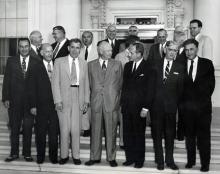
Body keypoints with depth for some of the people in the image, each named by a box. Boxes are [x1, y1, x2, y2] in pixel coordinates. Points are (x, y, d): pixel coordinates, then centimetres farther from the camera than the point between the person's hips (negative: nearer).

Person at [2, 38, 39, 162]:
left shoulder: (36, 63, 0)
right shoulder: (11, 61, 4)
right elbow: (6, 81, 3)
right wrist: (5, 98, -4)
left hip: (30, 100, -1)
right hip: (14, 100, 1)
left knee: (28, 128, 7)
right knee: (14, 127, 9)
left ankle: (27, 153, 19)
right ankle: (14, 153, 21)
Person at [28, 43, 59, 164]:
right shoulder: (35, 69, 4)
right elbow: (32, 89, 1)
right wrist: (33, 106, -5)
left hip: (55, 105, 1)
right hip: (41, 106, -1)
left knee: (54, 133, 6)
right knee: (40, 133, 7)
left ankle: (53, 156, 18)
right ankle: (40, 156, 20)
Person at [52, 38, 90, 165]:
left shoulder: (84, 64, 10)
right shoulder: (59, 62, 2)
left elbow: (86, 83, 10)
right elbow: (55, 82, -1)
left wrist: (86, 101, 4)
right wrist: (58, 100, -8)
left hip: (78, 99, 2)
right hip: (64, 99, -1)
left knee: (76, 129, 3)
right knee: (64, 129, 2)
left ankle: (76, 156, 16)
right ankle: (64, 155, 17)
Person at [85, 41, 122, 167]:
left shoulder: (117, 65, 7)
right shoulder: (91, 65, 8)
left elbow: (120, 84, 9)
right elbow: (90, 83, 12)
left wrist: (116, 99, 7)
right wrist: (95, 96, 8)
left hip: (112, 102, -1)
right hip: (96, 102, 1)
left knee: (111, 131, 4)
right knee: (95, 131, 6)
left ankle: (111, 157, 15)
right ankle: (95, 157, 18)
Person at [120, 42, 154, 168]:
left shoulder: (147, 68, -8)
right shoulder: (127, 66, 10)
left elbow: (149, 90, -8)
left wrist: (146, 108, -12)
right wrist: (122, 102, 6)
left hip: (139, 107, -5)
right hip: (126, 106, 5)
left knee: (139, 134, 7)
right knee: (127, 133, 9)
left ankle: (139, 159, 20)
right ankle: (130, 158, 22)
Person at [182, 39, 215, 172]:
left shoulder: (207, 64, 3)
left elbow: (211, 84, 4)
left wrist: (204, 98, 1)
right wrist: (183, 101, 0)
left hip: (203, 106, -1)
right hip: (187, 106, 1)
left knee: (204, 135, 4)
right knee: (189, 135, 10)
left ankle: (205, 163, 14)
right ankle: (191, 160, 22)